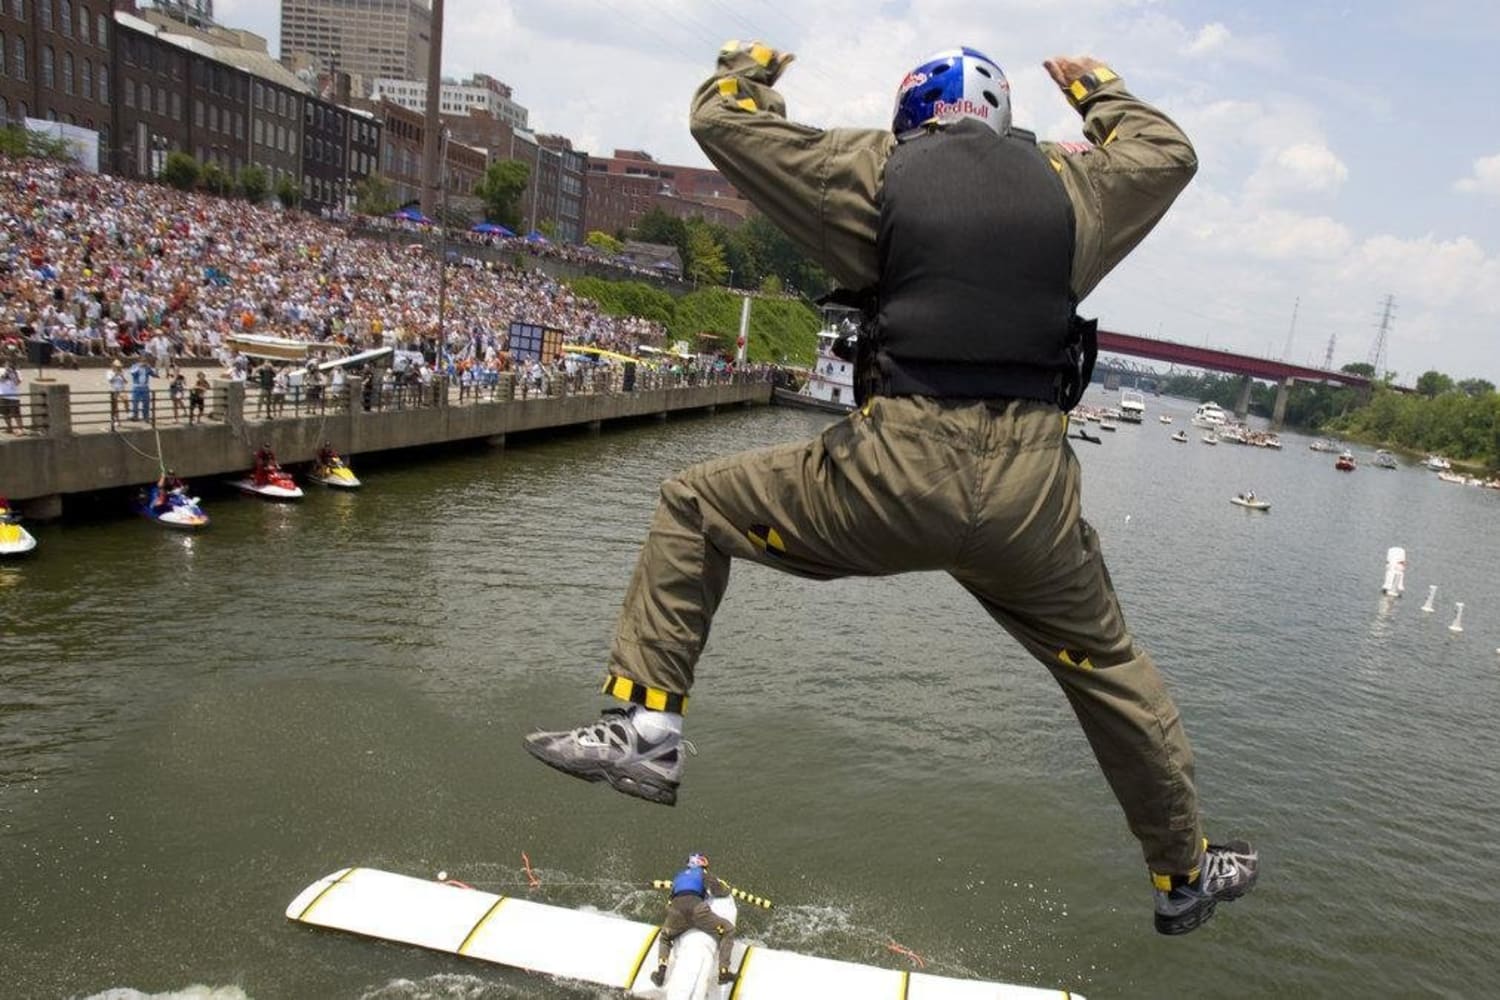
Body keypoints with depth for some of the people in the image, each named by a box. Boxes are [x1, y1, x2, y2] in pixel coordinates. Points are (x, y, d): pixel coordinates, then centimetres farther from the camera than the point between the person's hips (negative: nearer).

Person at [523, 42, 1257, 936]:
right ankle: (1185, 876, 43)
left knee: (694, 505, 16)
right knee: (1111, 669, 27)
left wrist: (749, 65, 37)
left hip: (894, 475, -3)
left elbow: (723, 119, 15)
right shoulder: (1070, 182, 14)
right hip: (1031, 492, 4)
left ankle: (647, 729, 9)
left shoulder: (878, 171, 7)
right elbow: (1167, 151, 37)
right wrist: (1096, 86, 53)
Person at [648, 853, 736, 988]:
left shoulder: (678, 876, 37)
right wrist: (726, 888, 45)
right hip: (696, 908, -4)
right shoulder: (703, 873, 25)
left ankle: (661, 972, 8)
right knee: (728, 930, 15)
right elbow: (722, 891, 21)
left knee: (665, 938, 34)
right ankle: (723, 972, 3)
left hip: (676, 908, 4)